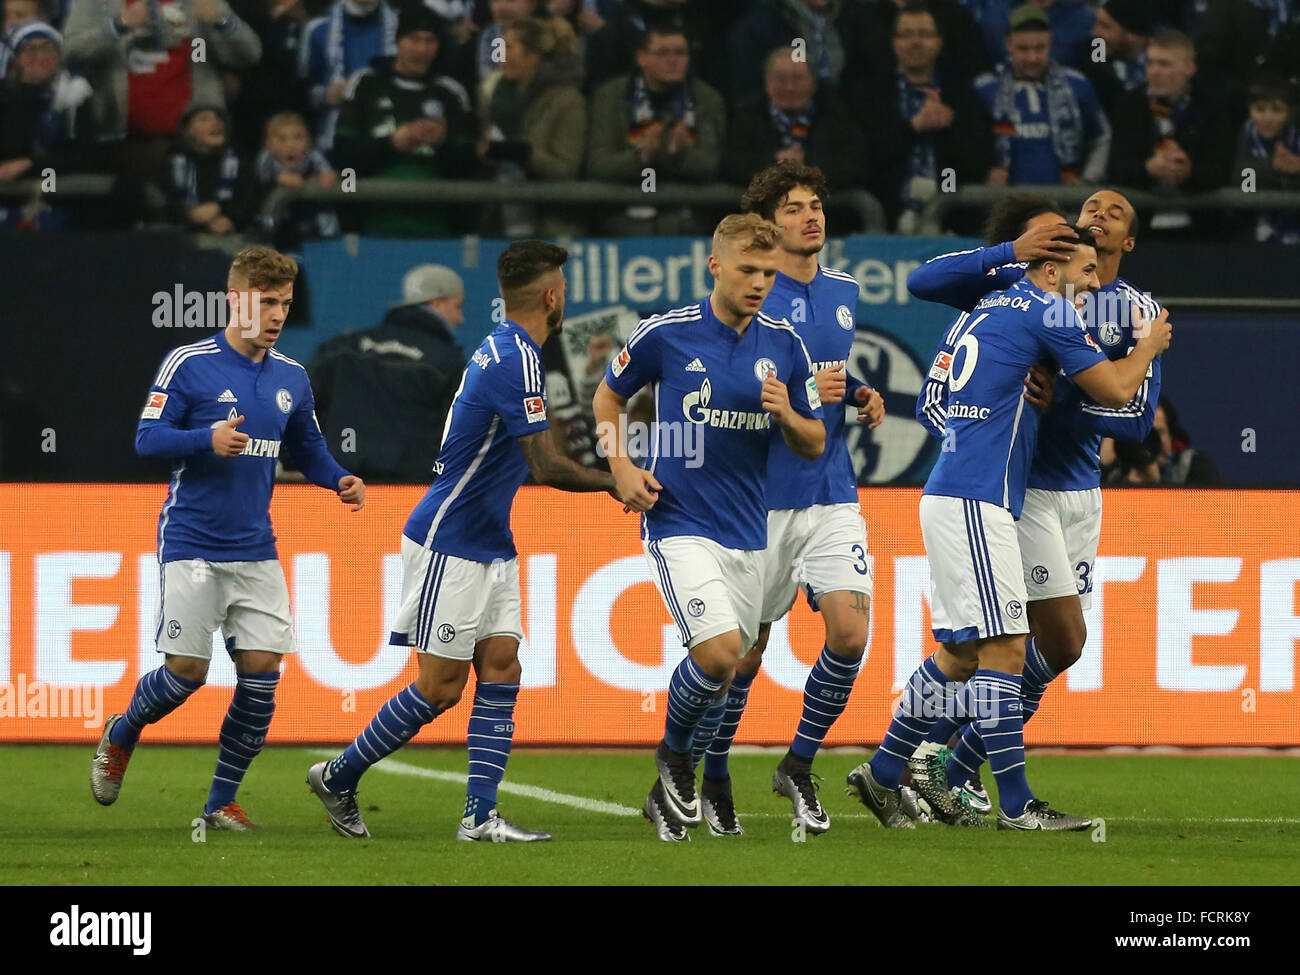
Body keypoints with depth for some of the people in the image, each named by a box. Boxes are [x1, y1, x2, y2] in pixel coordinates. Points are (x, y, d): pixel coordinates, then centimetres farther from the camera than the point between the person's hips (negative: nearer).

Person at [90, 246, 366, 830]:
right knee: (187, 670, -8)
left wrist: (339, 480, 0)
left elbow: (306, 449, 20)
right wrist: (208, 439, -26)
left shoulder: (291, 378, 8)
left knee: (262, 668, -6)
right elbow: (147, 439, -9)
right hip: (191, 545, -5)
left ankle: (222, 802, 7)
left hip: (256, 551, 5)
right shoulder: (188, 365, -7)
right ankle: (119, 738, 25)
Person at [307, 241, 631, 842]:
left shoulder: (502, 350, 10)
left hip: (491, 546, 10)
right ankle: (338, 778, 10)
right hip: (449, 547, -10)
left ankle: (480, 816, -2)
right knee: (442, 686, -5)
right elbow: (546, 465, -24)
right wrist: (613, 483, -10)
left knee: (501, 669, 1)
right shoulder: (516, 360, -21)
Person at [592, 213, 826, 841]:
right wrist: (621, 467, -4)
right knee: (718, 653, -22)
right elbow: (609, 396, 11)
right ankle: (675, 754, 5)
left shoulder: (785, 346, 4)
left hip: (748, 531, 5)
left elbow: (814, 446, 10)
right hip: (680, 524, -5)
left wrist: (787, 416, -12)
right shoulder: (665, 334, -6)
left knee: (720, 670, 9)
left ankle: (668, 794, 28)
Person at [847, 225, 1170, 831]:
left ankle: (882, 774, 19)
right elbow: (1113, 391, -2)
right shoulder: (1048, 312, -6)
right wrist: (1148, 349, 17)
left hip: (948, 497, 10)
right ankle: (1017, 807, -11)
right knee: (1004, 649, -10)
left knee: (960, 652, 15)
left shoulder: (985, 311, 20)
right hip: (975, 503, -10)